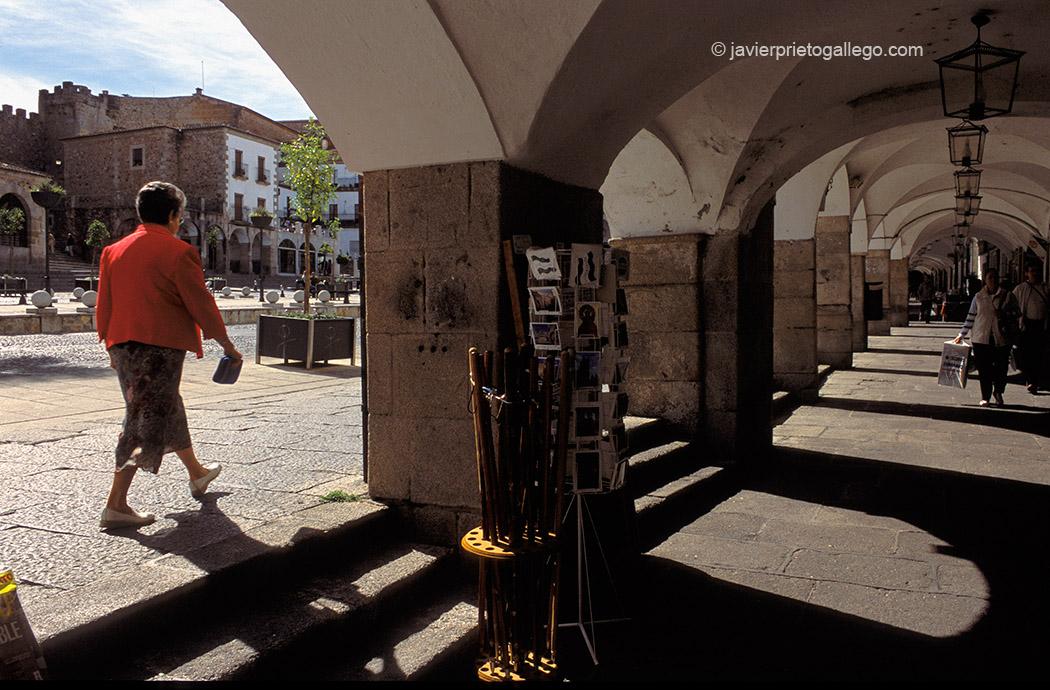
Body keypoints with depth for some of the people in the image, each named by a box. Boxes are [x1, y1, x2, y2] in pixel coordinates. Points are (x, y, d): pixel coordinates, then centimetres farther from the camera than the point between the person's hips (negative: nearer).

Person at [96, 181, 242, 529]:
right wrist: (226, 343, 2)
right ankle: (116, 505, -5)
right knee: (146, 422, -4)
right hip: (161, 346, -8)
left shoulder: (114, 251, 12)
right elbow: (200, 303, -8)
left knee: (167, 408, 22)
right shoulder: (178, 251, -8)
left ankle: (196, 473, 41)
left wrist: (112, 347, 24)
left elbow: (104, 305, 14)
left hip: (123, 345, 8)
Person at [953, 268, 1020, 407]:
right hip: (981, 338, 0)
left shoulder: (1007, 296, 6)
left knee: (1001, 367, 2)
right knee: (984, 369, -1)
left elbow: (1016, 312, 7)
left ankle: (998, 392, 28)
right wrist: (962, 334, 9)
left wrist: (1004, 314, -12)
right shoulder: (978, 297, 7)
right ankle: (985, 397, 10)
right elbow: (971, 317, 10)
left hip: (1001, 337, 0)